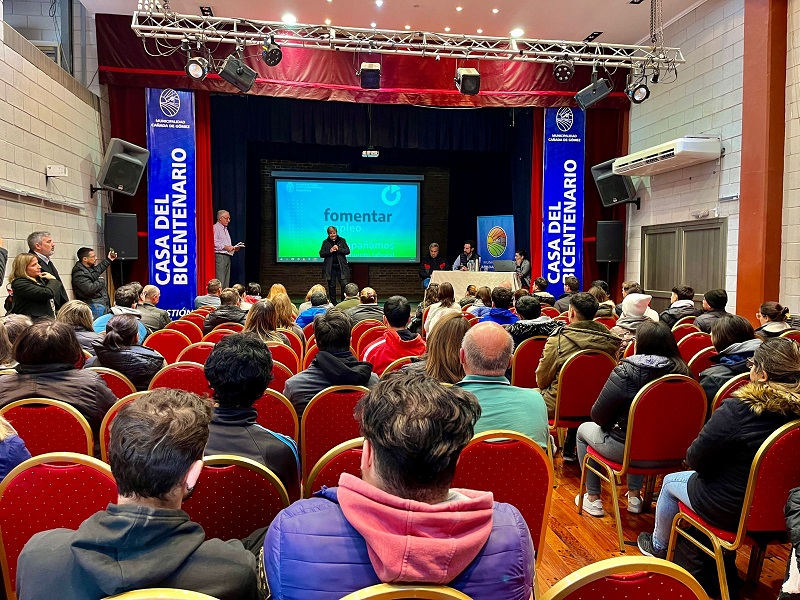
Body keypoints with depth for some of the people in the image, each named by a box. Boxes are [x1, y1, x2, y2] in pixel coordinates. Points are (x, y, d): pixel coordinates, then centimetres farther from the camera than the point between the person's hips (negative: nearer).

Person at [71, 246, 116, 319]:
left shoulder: (90, 267, 12)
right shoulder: (79, 274, -17)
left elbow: (98, 269, 36)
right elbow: (89, 289, -27)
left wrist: (108, 260, 31)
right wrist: (101, 281, -12)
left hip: (103, 303, 10)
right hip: (94, 305, -10)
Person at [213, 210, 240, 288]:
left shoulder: (226, 229, 26)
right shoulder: (215, 228, -3)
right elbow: (214, 243, -17)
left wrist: (233, 248, 12)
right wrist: (225, 247, -19)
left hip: (227, 257, 9)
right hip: (219, 256, -9)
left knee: (226, 281, 6)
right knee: (220, 281, -14)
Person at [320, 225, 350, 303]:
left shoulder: (342, 240, 7)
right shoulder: (325, 242, 7)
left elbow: (347, 251, -1)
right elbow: (321, 254, 1)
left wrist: (338, 249, -14)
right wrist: (329, 251, -14)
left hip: (341, 267, 0)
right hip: (330, 268, 1)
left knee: (344, 285, -6)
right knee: (331, 286, 5)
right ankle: (333, 303, 15)